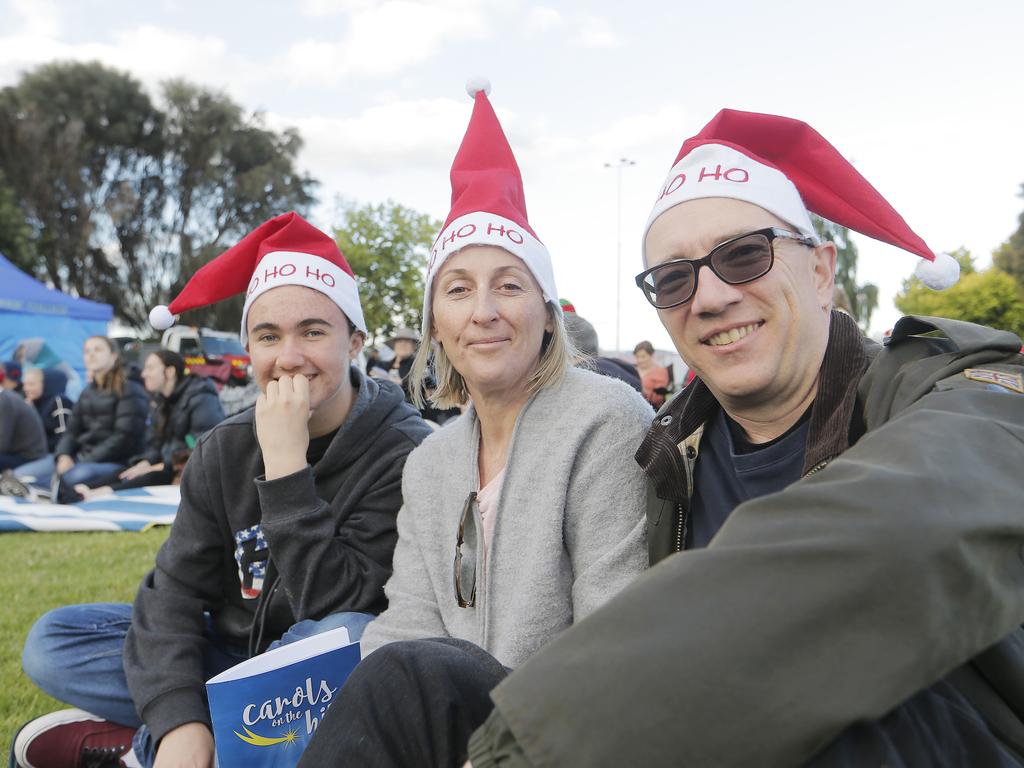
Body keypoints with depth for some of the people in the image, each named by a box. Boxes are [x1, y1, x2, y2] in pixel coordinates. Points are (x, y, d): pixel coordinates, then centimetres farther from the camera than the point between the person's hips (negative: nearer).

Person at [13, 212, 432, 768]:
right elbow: (175, 589, -8)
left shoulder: (402, 452, -19)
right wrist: (178, 717, -24)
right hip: (234, 655, 4)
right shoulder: (225, 449, -3)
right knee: (52, 641, -4)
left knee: (353, 633, -37)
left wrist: (287, 465, -29)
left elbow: (334, 605, -25)